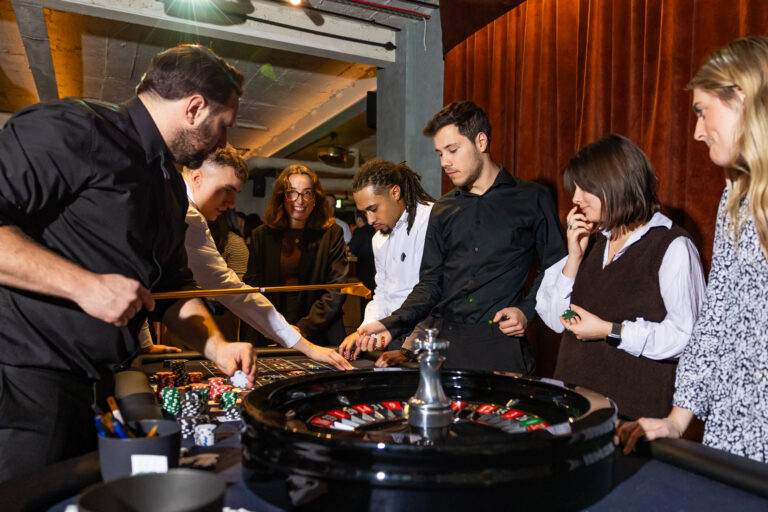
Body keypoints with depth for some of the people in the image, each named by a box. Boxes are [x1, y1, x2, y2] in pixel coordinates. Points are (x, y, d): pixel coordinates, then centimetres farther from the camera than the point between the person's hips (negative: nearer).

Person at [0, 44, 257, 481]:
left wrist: (217, 347, 5)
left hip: (103, 385, 9)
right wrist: (84, 284, -23)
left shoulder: (171, 186, 15)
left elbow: (172, 285, 18)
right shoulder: (71, 129, -13)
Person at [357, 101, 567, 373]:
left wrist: (527, 311, -8)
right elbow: (430, 283, 10)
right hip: (445, 341, 3)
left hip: (502, 344, -3)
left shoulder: (532, 199, 3)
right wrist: (391, 325, -4)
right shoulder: (443, 209, 13)